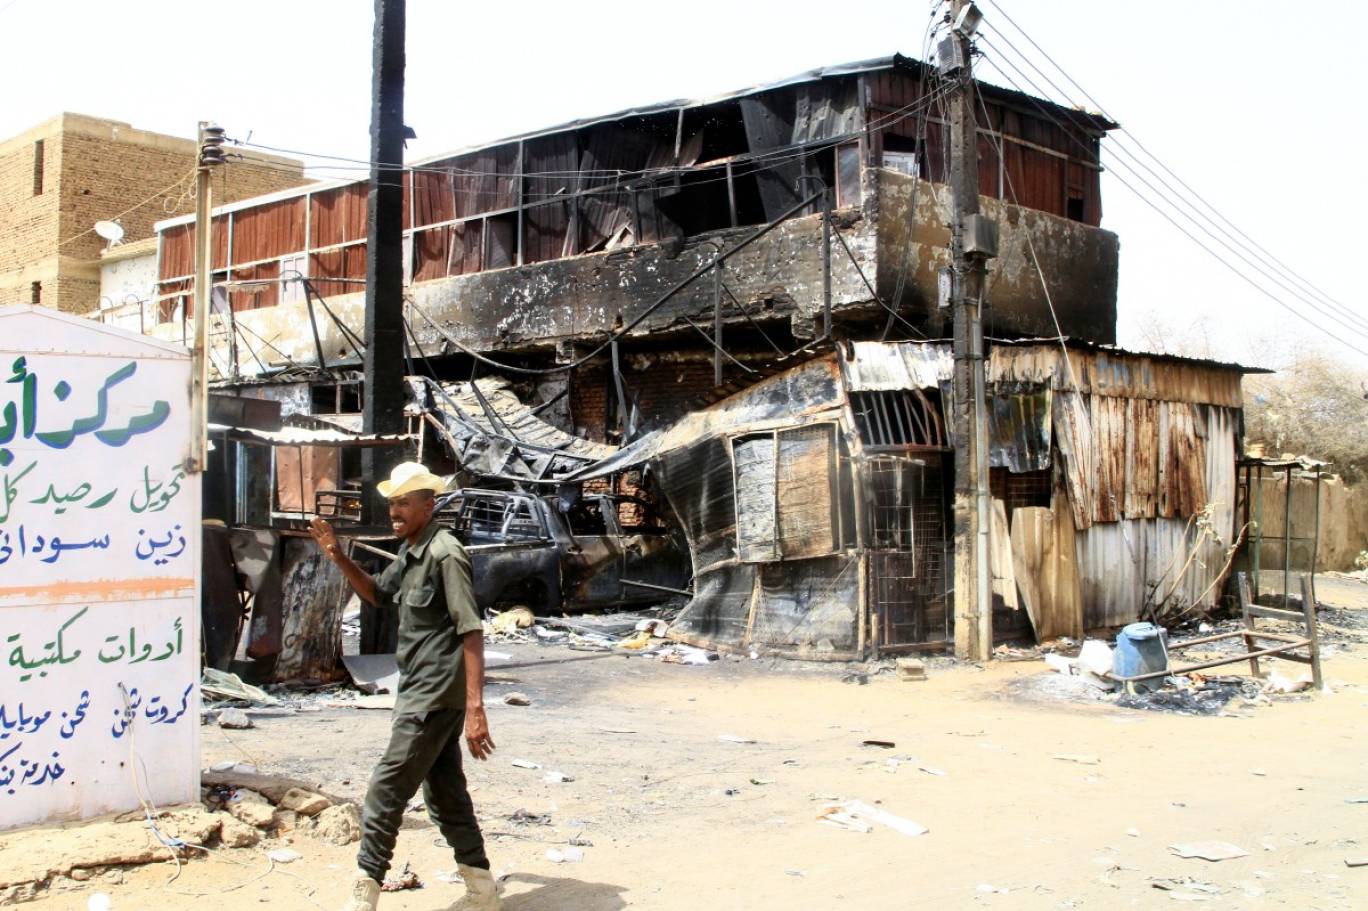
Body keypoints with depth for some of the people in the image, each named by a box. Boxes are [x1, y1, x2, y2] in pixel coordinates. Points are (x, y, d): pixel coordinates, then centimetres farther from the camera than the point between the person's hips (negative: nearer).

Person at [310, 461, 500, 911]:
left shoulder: (445, 553, -17)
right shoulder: (409, 552, 11)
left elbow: (471, 632, -22)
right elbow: (377, 593, 28)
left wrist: (475, 708, -28)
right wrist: (338, 557, 9)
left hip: (435, 696, -10)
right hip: (423, 693, 10)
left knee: (385, 793, -6)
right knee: (445, 793, 14)